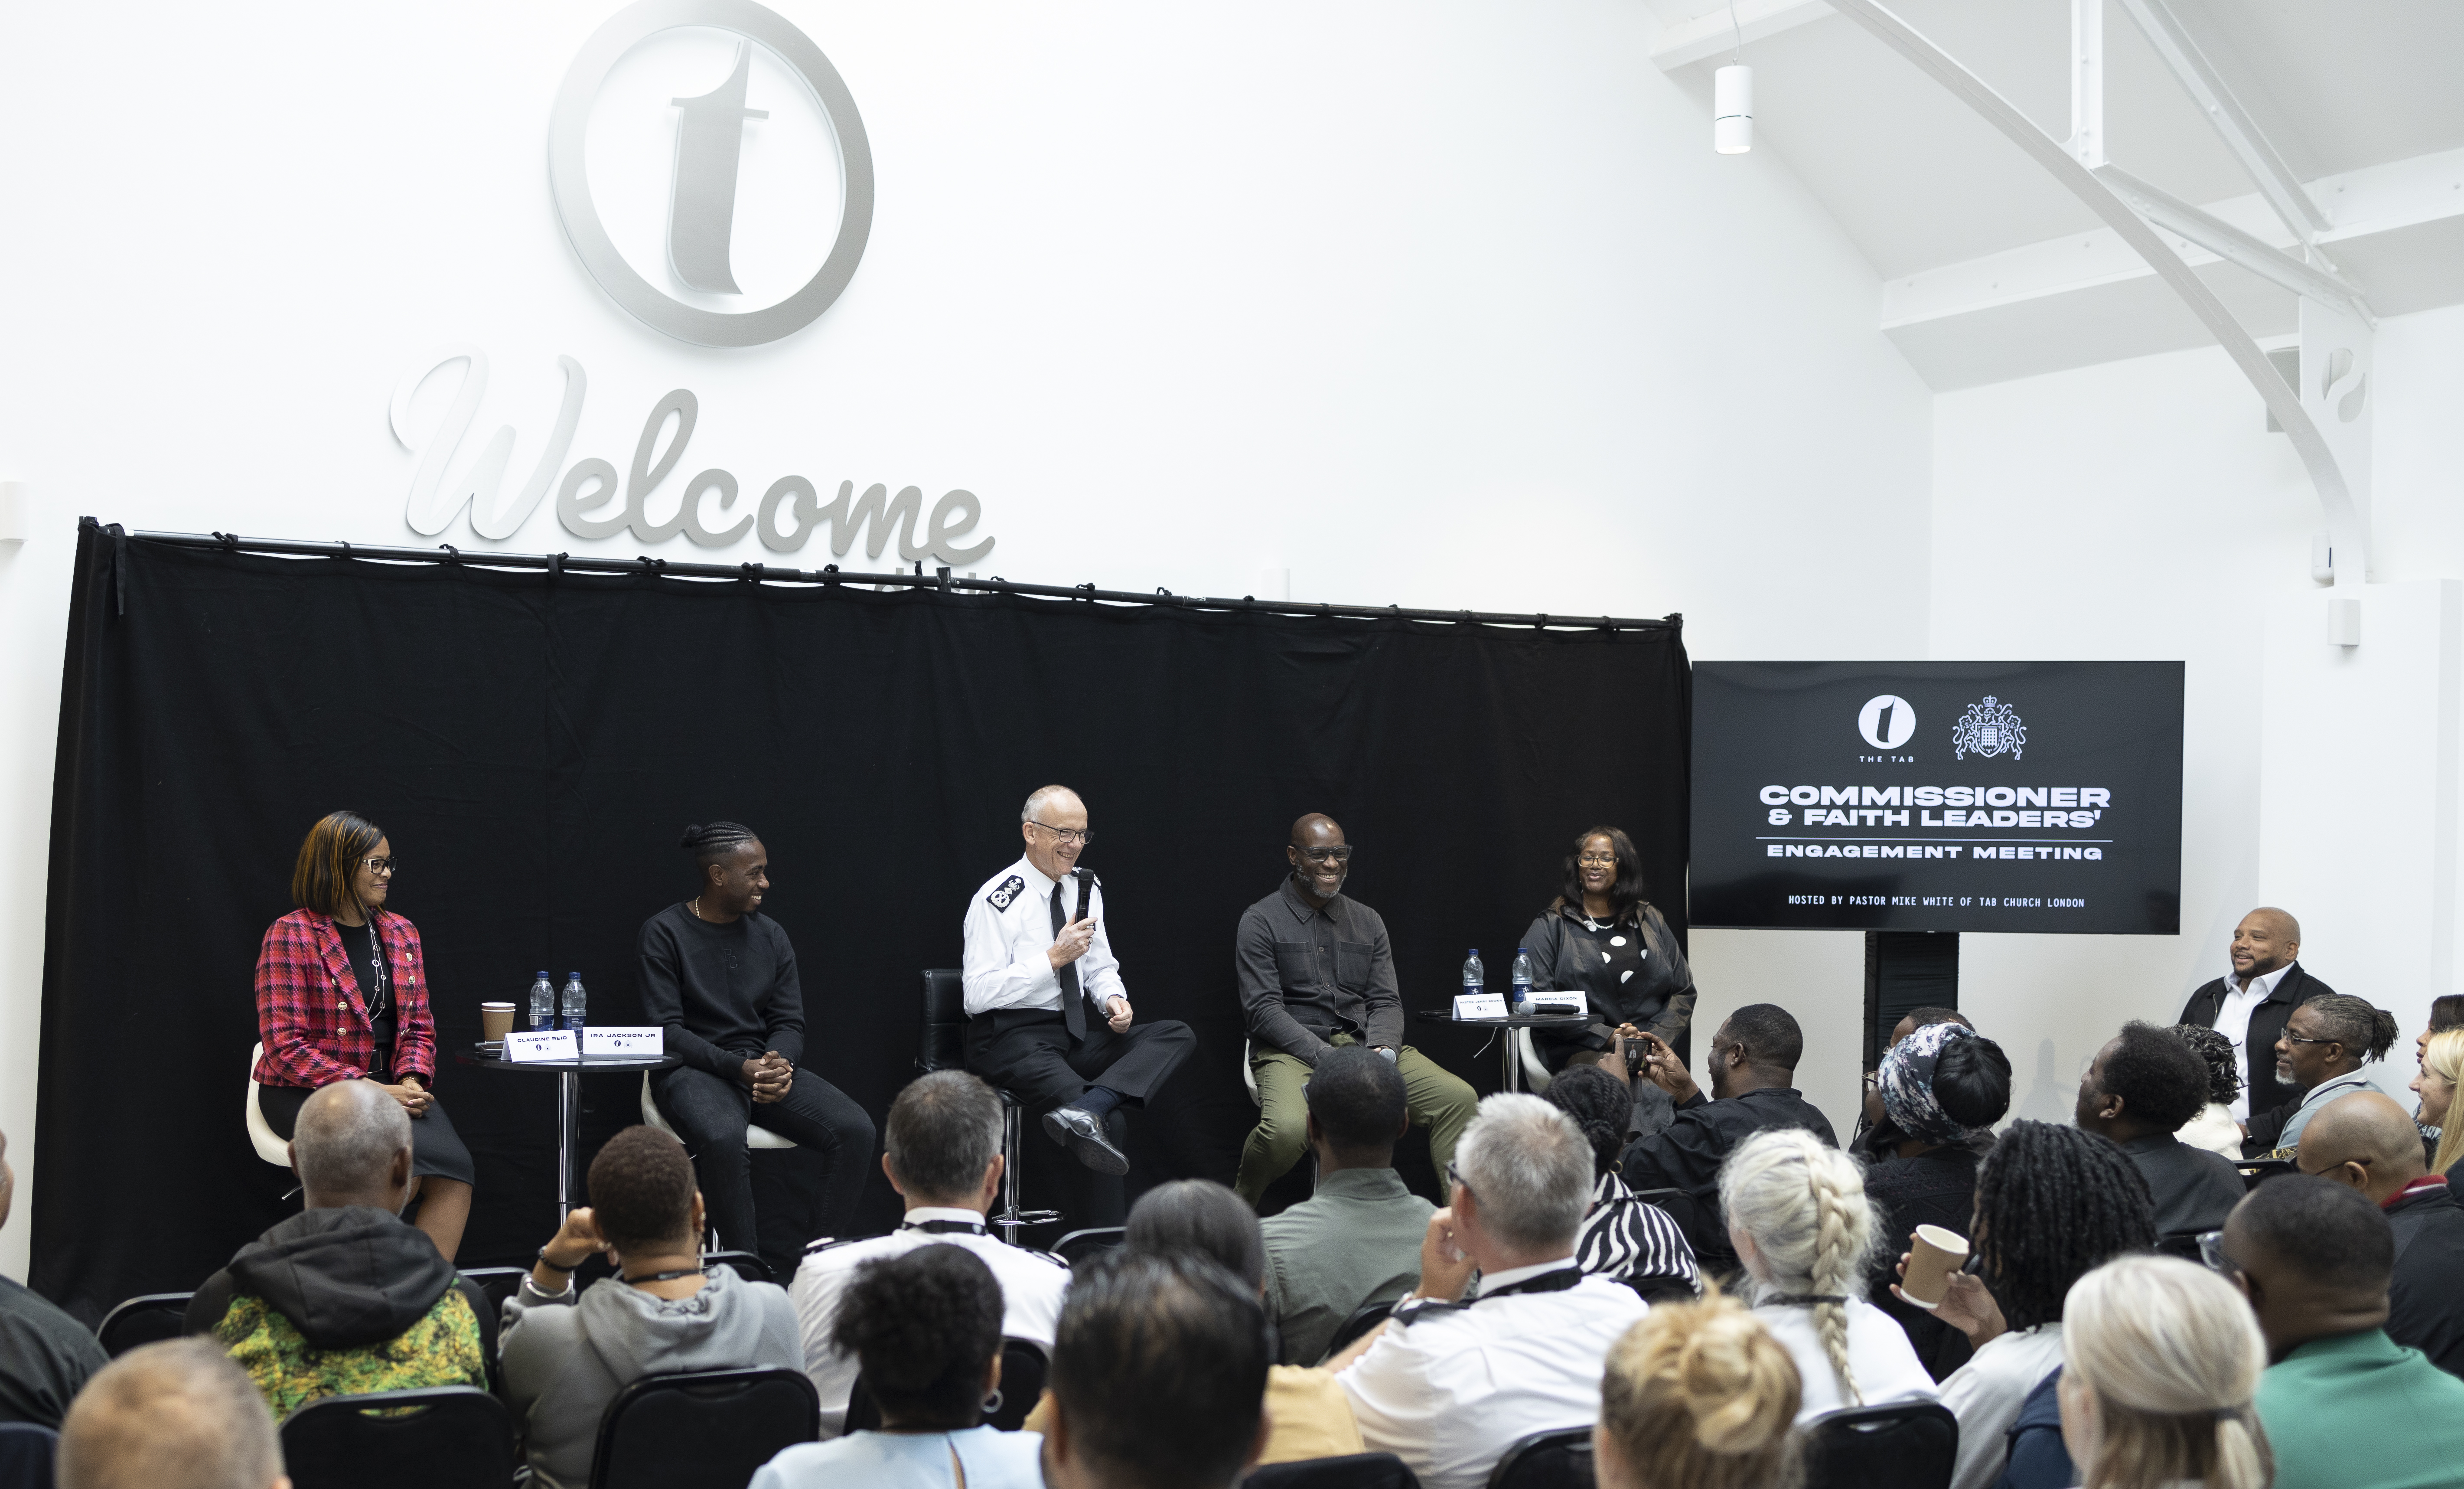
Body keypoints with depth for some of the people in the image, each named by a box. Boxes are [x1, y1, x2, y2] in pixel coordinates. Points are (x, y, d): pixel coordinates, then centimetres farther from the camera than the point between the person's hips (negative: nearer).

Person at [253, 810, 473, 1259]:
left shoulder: (402, 934, 12)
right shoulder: (290, 936, -7)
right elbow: (286, 1048, -12)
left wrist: (411, 1081, -7)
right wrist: (371, 1091, -18)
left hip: (389, 1087, 5)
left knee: (453, 1170, -25)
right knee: (401, 1167, -31)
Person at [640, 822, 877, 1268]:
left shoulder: (770, 936, 12)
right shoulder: (664, 934, -2)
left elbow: (789, 1023, 10)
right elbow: (666, 1030, -9)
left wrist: (779, 1064, -14)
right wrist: (739, 1068, -22)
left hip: (766, 1064, 5)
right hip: (694, 1069, -5)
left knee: (856, 1130, -21)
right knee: (723, 1138, -39)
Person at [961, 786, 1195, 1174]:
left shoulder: (1086, 889, 13)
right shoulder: (997, 900, -9)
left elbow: (1101, 969, 20)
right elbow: (978, 995, -15)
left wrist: (1113, 999, -5)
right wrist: (1054, 958, -19)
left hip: (1078, 1033, 8)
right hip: (1011, 1037, -8)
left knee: (1178, 1034, -20)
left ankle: (1085, 1110, -38)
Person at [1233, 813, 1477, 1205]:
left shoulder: (1368, 921, 16)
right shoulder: (1260, 922, 1)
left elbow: (1386, 1002, 11)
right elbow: (1265, 1010, -8)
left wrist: (1383, 1051, -12)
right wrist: (1328, 1059, -20)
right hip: (1292, 1051, -5)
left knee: (1459, 1098, -18)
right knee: (1286, 1129, -36)